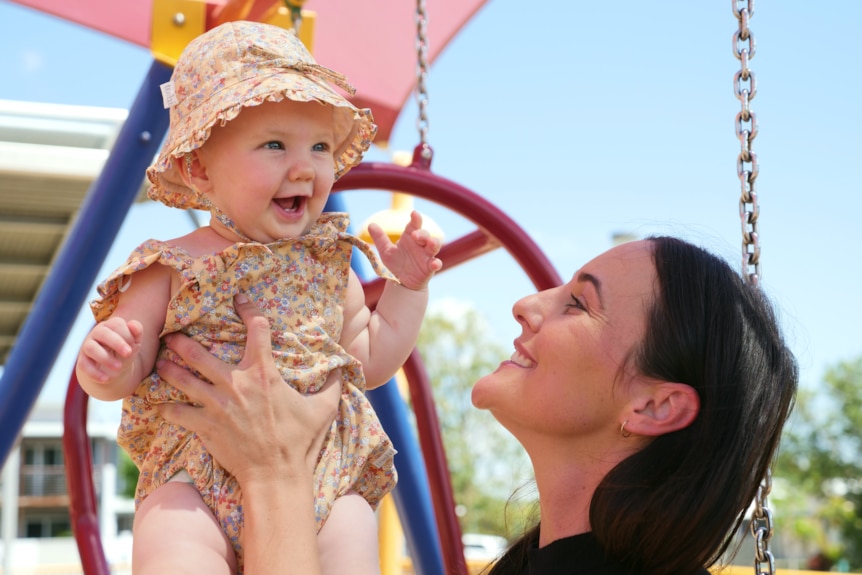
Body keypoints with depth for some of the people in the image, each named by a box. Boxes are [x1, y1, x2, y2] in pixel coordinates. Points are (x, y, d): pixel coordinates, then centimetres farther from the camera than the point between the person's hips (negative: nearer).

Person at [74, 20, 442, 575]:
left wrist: (407, 285, 14)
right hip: (196, 485, -3)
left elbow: (372, 361, 23)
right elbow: (123, 377, 4)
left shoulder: (329, 262, 13)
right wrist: (105, 363, -20)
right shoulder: (175, 266, 0)